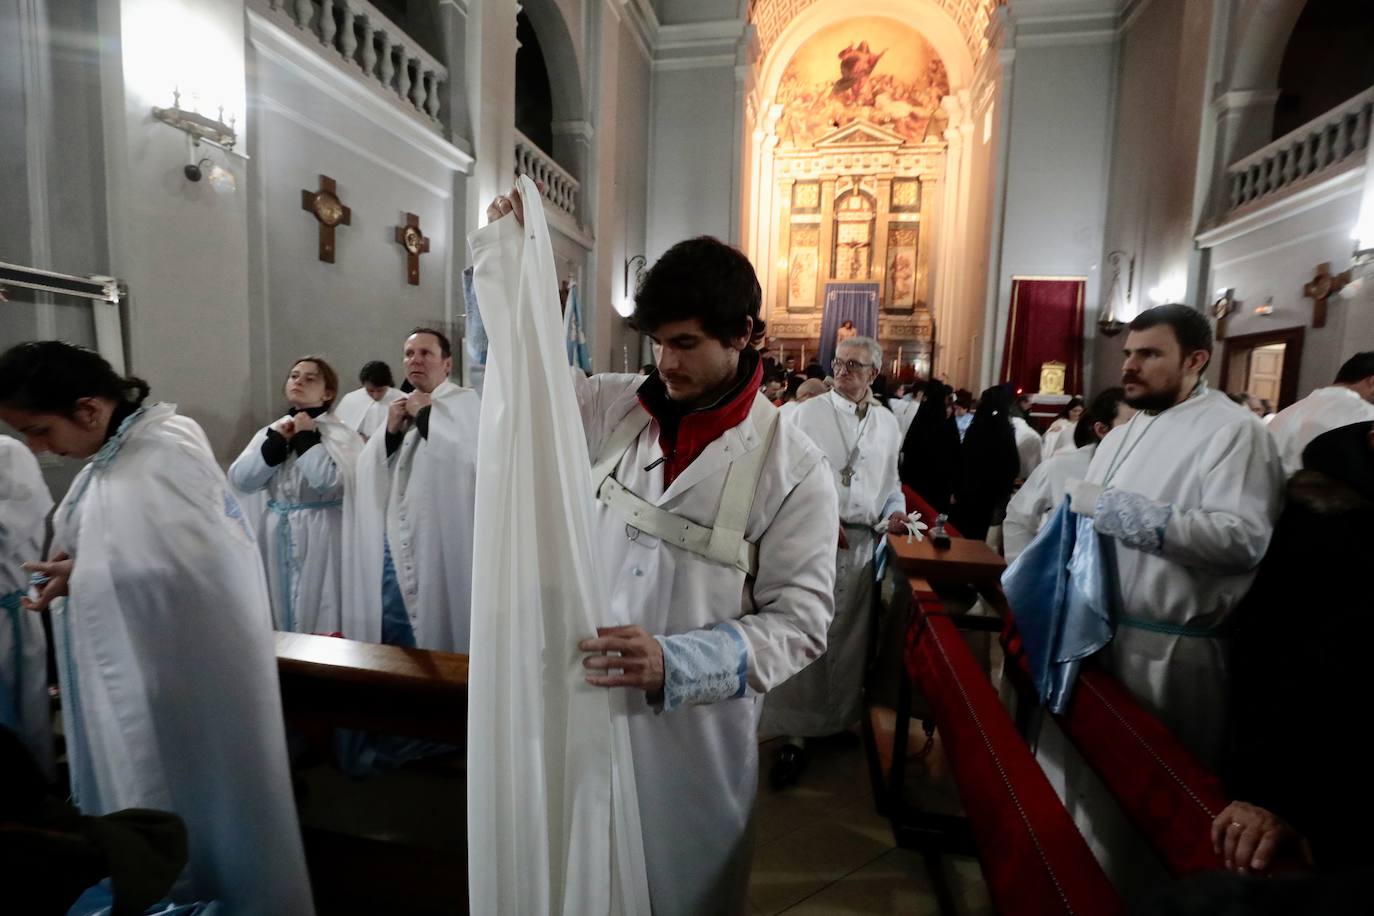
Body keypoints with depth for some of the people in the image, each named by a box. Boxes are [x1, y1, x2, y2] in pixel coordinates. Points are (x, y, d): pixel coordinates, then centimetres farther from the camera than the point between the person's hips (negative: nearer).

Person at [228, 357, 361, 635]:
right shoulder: (269, 431, 10)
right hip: (274, 540, 5)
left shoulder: (340, 435, -7)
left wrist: (306, 437, -14)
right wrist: (276, 442, -10)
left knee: (318, 618, 1)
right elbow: (239, 479, -1)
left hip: (318, 541, -5)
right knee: (278, 613, 15)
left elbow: (329, 482, -22)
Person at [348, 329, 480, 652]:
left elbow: (469, 458, -21)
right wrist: (391, 430, -4)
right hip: (392, 541, 6)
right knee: (393, 637, 13)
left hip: (438, 540, -6)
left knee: (436, 636, 0)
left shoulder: (465, 402, -2)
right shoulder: (400, 407, 17)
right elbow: (369, 472, 11)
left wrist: (426, 414, -11)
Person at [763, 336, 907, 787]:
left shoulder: (887, 423, 12)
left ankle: (841, 718, 31)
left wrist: (895, 511, 2)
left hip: (863, 543, 4)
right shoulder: (808, 413, -1)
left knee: (850, 639, 13)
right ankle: (795, 735, 9)